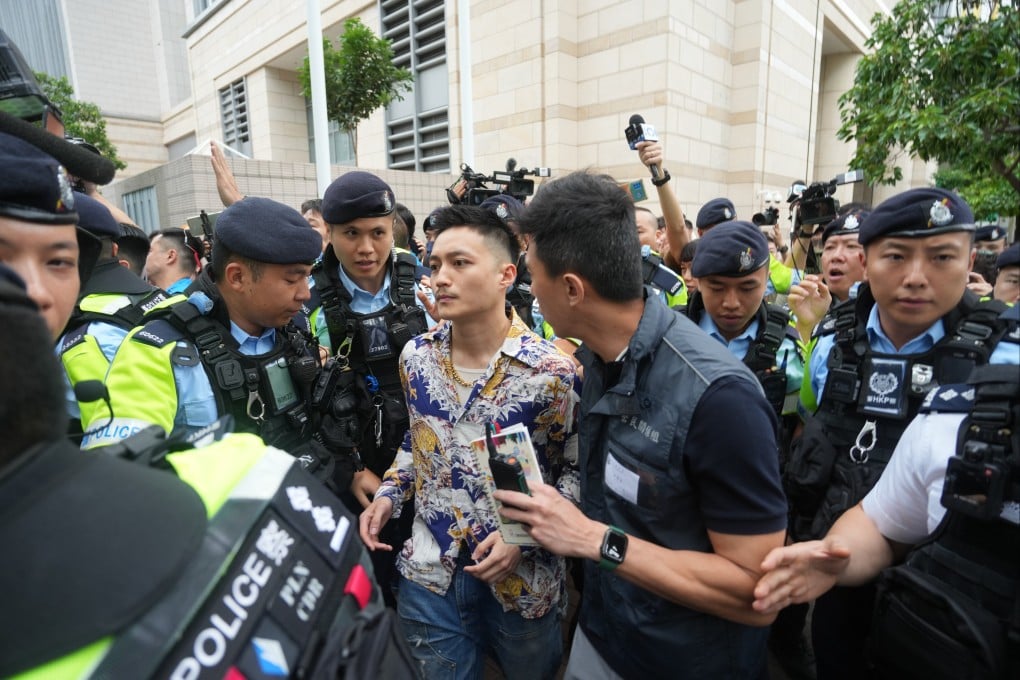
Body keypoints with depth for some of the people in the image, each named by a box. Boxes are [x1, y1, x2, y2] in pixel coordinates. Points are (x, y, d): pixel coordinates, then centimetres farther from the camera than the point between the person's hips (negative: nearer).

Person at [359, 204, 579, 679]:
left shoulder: (551, 371, -19)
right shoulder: (415, 355, -4)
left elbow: (576, 470, -9)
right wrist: (390, 493, -2)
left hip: (522, 578, -2)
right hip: (428, 573, 3)